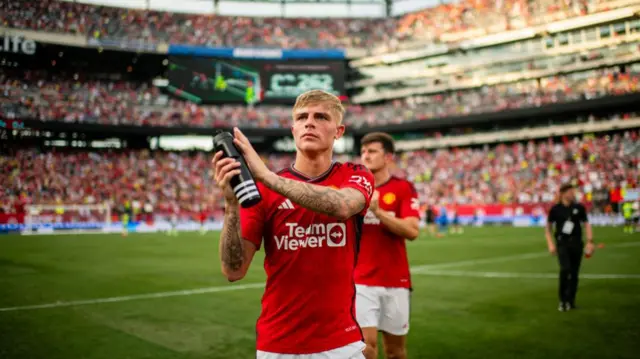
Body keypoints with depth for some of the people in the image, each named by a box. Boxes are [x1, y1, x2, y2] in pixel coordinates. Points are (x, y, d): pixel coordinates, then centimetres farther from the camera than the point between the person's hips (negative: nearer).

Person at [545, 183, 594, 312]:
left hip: (576, 243, 3)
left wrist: (590, 241, -1)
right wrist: (551, 244, -2)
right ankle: (563, 300, -6)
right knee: (565, 269, -19)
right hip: (562, 243, -2)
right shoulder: (555, 209, 0)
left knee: (574, 273, 4)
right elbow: (548, 228, 7)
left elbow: (586, 224, 8)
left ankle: (570, 301, 18)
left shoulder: (579, 208, 4)